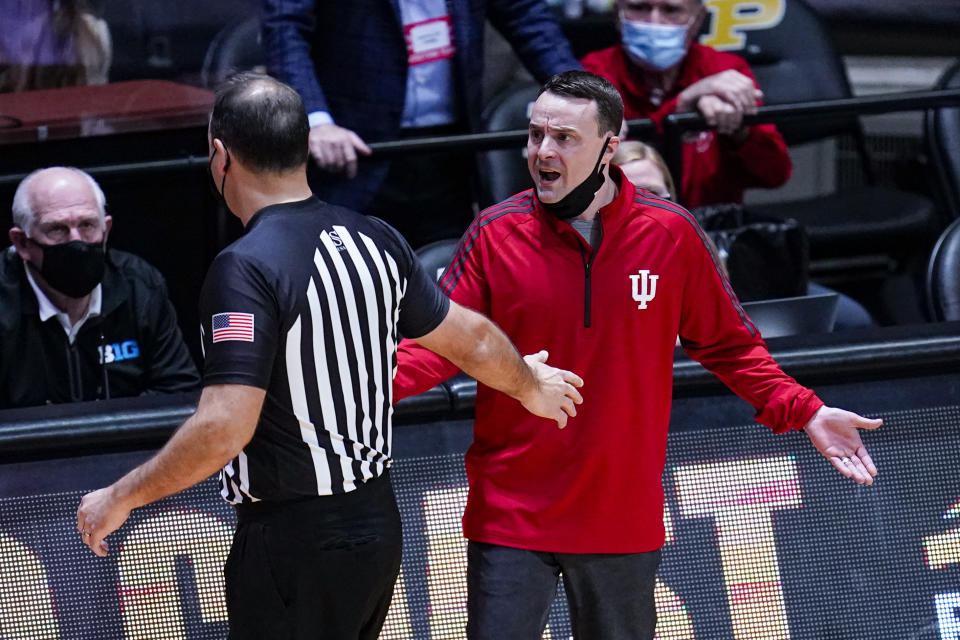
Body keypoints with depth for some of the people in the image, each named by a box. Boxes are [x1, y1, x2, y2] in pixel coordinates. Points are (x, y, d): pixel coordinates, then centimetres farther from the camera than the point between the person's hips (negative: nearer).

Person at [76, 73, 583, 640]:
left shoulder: (245, 268, -19)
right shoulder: (374, 240, 4)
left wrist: (121, 498, -14)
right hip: (379, 524, 8)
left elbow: (224, 429, -26)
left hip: (294, 545, -8)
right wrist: (531, 385, 39)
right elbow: (474, 340, 17)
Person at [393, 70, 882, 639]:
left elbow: (728, 344, 6)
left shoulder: (672, 234, -2)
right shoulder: (495, 234, -4)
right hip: (510, 515, -1)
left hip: (624, 519, 1)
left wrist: (802, 411, -5)